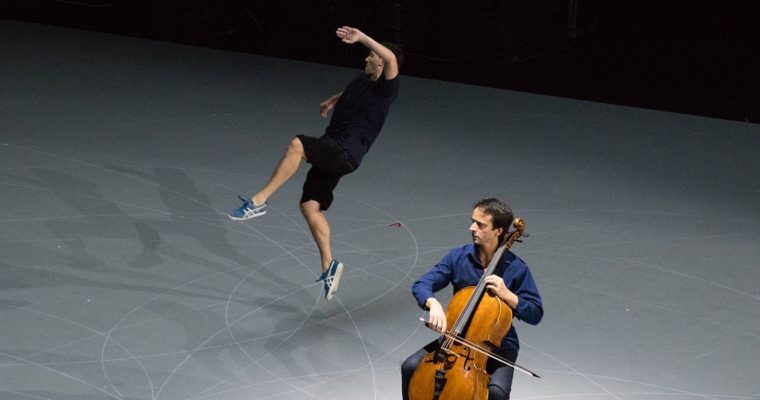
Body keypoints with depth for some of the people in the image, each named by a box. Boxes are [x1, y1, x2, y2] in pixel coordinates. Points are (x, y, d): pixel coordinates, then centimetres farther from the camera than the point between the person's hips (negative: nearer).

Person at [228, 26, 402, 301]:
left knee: (297, 145, -33)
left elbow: (390, 57, -32)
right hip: (331, 154, 10)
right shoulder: (363, 79, 16)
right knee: (310, 206, 4)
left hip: (345, 154, -10)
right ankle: (329, 265, 10)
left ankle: (259, 201, -31)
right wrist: (333, 100, 34)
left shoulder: (386, 88, -10)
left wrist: (361, 38, -34)